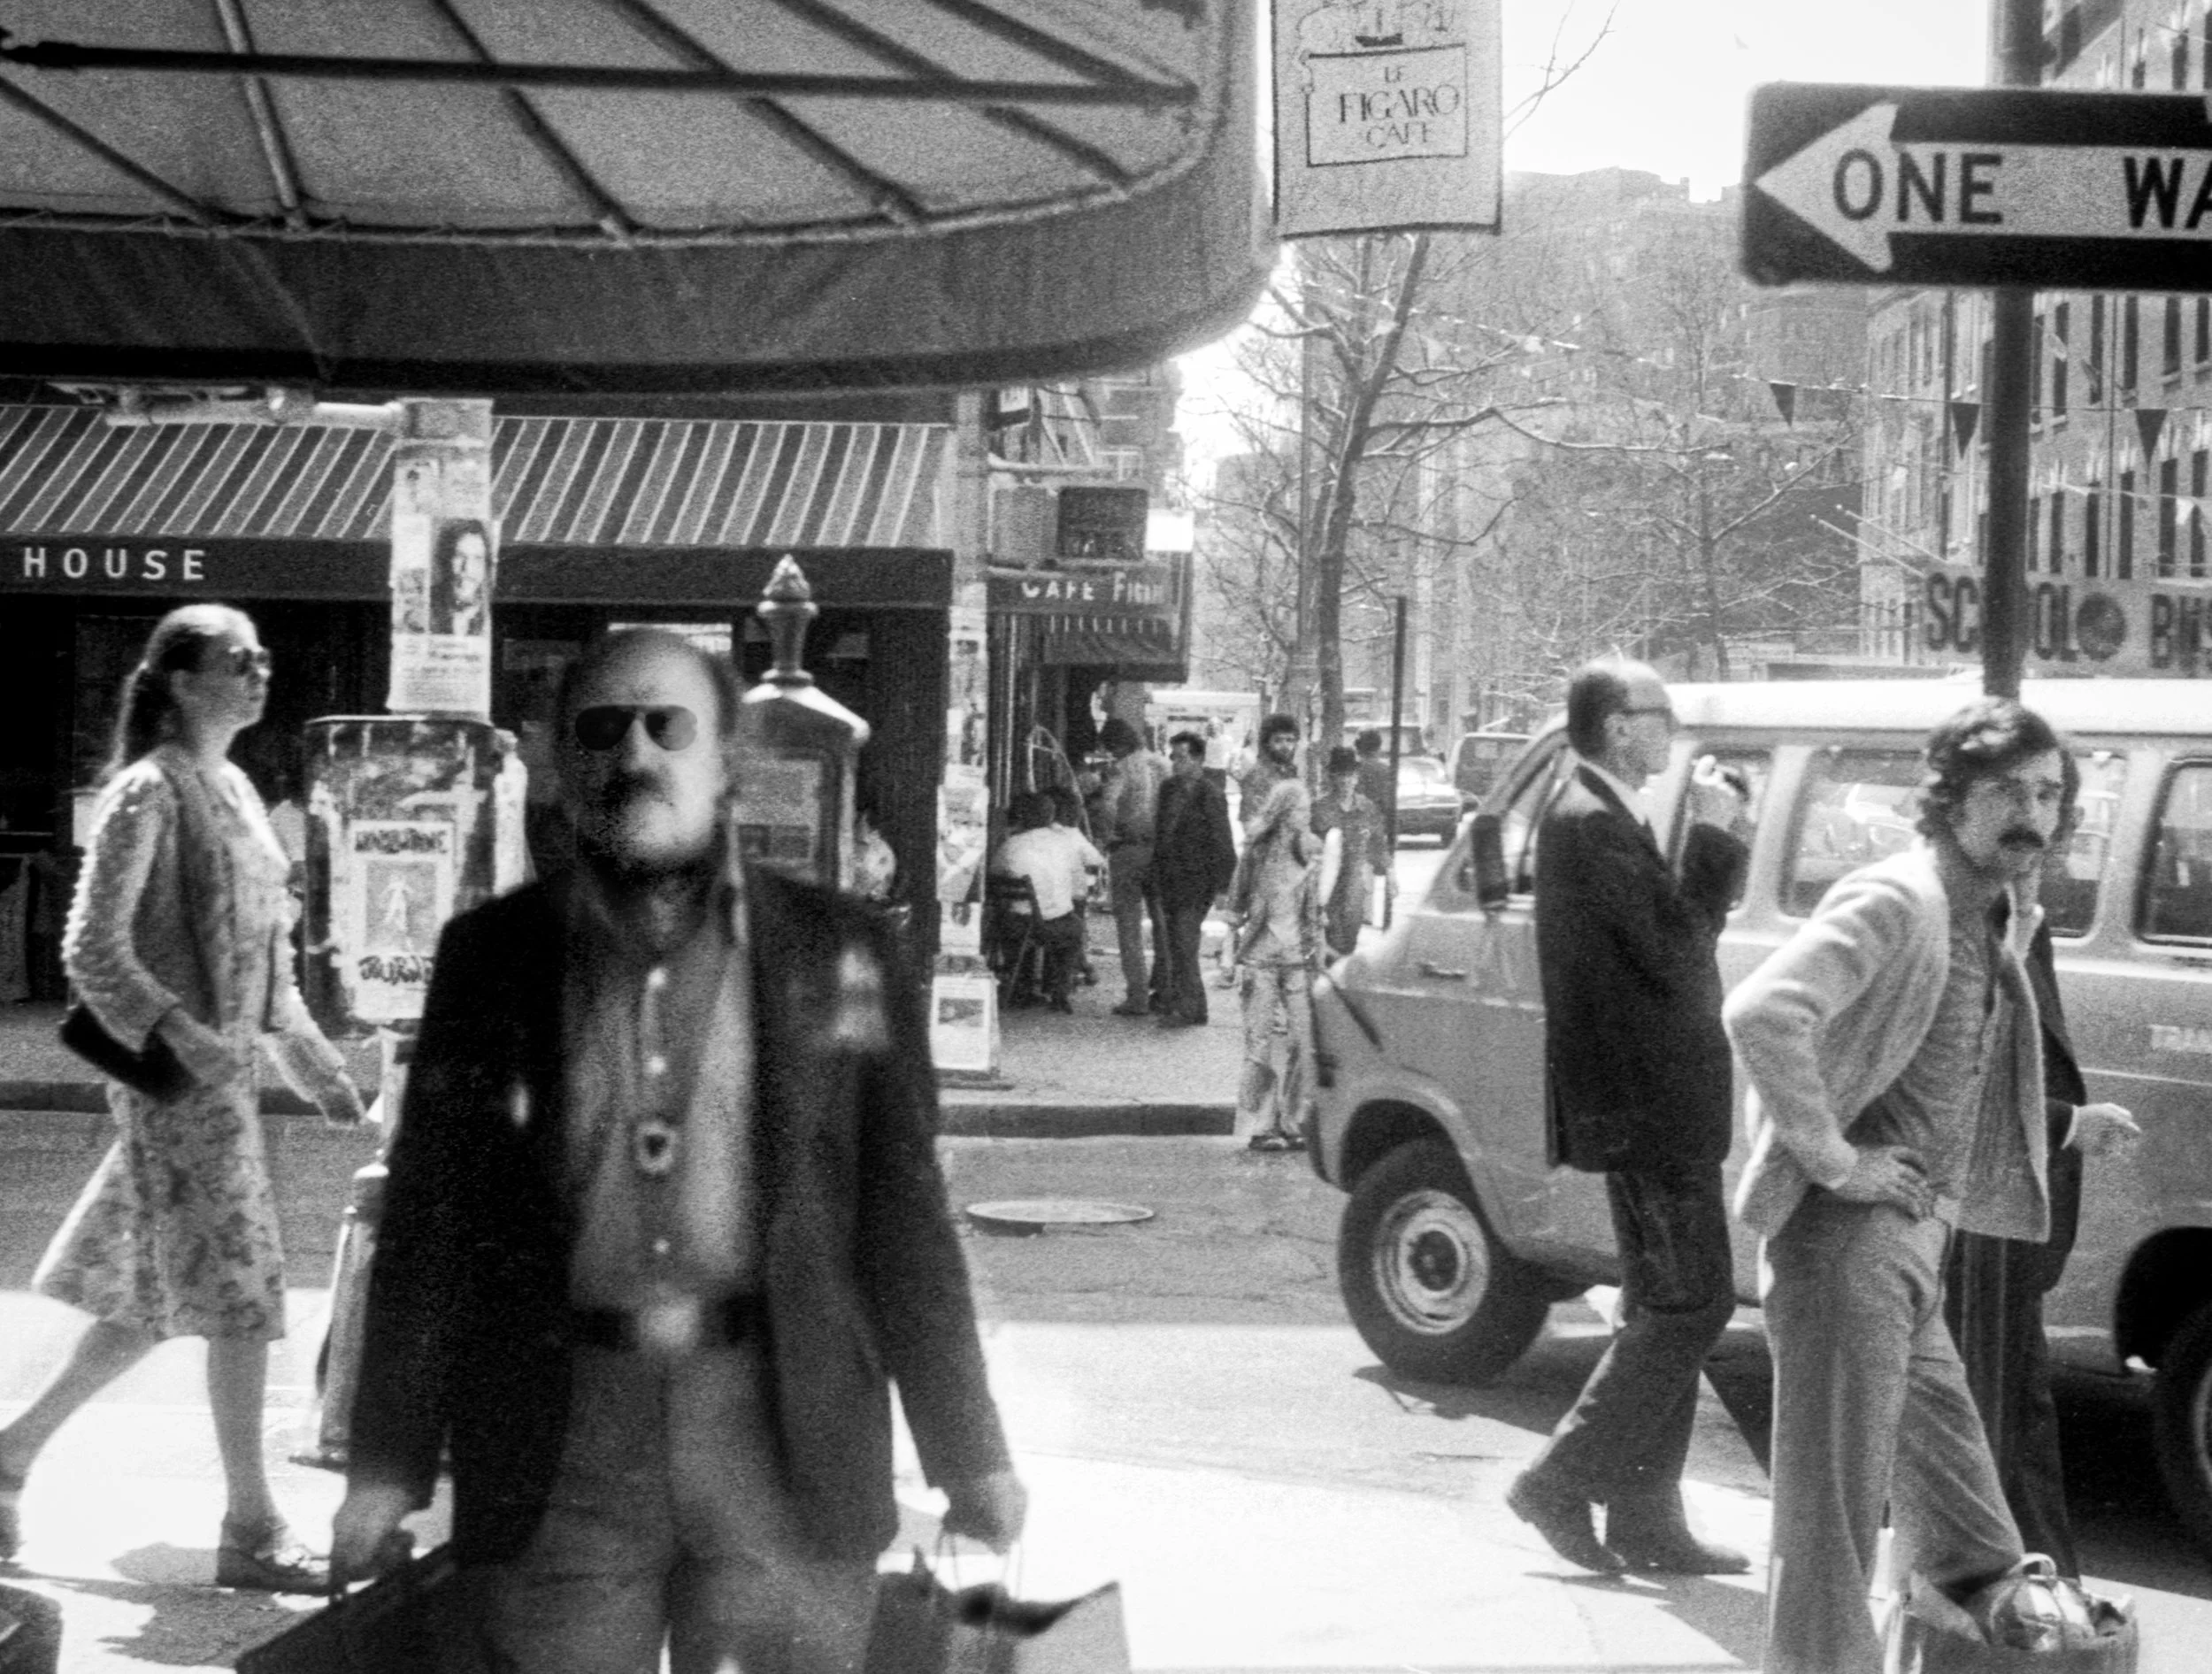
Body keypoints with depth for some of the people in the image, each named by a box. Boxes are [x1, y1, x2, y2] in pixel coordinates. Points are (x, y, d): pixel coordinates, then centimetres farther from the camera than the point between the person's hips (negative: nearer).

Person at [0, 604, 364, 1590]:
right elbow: (92, 948, -16)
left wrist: (313, 1063, 18)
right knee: (238, 1291, -6)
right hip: (177, 1072, -9)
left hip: (222, 1066, 9)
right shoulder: (148, 793, -11)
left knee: (154, 1297, 14)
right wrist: (177, 1033, -27)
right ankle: (250, 1532, 1)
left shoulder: (233, 788, 14)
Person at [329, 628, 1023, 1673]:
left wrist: (967, 1456, 3)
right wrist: (388, 1462, 3)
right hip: (557, 1464, 1)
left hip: (785, 1449, -1)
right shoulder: (489, 955, 6)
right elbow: (427, 1220, 6)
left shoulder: (838, 953, 4)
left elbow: (904, 1215, 4)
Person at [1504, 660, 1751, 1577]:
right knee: (1690, 1305, -7)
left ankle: (1646, 1517, 20)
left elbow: (1672, 926, 14)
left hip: (1650, 1102, 11)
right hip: (1648, 1106, -11)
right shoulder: (1588, 823, -18)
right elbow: (1675, 950, -22)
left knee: (1664, 1309, 15)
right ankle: (1561, 1482, -2)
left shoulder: (1606, 818, 15)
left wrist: (1707, 838, 4)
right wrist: (1713, 836, -14)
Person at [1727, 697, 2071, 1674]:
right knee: (1835, 1509, -3)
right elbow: (1763, 1013, -30)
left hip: (1915, 1246, 9)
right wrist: (1834, 1159, -24)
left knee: (1957, 1513, 17)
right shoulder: (1895, 902, -15)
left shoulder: (1996, 922, 13)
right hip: (1848, 1239, -9)